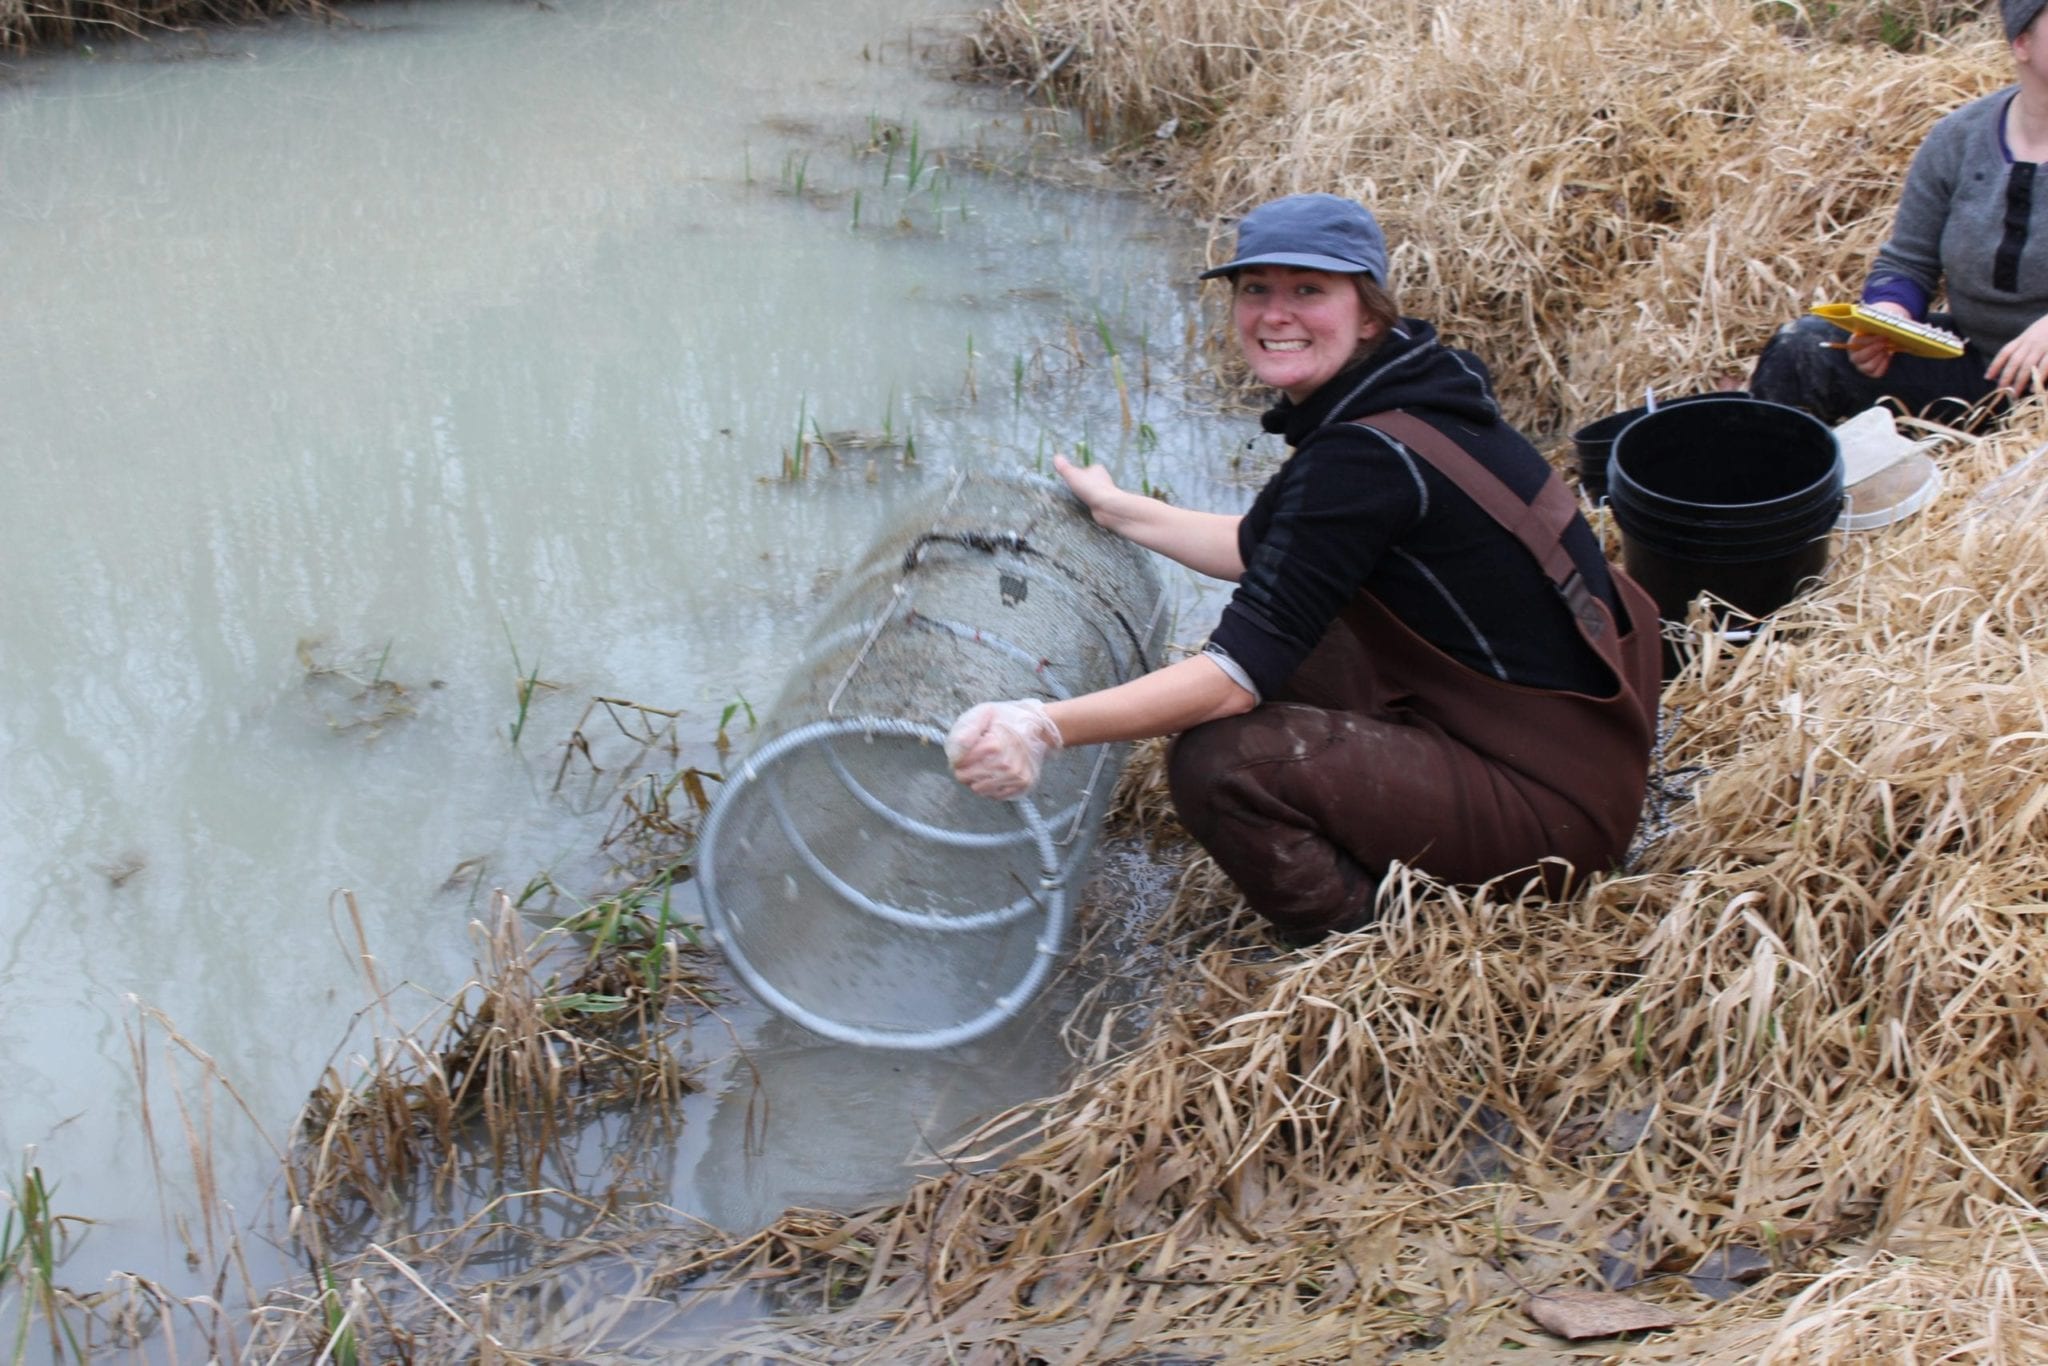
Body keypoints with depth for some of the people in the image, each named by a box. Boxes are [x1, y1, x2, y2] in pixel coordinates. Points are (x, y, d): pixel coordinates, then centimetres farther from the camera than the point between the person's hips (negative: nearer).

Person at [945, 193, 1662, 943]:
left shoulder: (1368, 457, -24)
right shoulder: (1391, 394, 4)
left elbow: (1240, 673, -28)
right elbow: (1256, 549, 17)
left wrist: (1046, 727, -32)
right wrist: (1116, 508, 25)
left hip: (1552, 797, -10)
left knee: (1219, 763, -19)